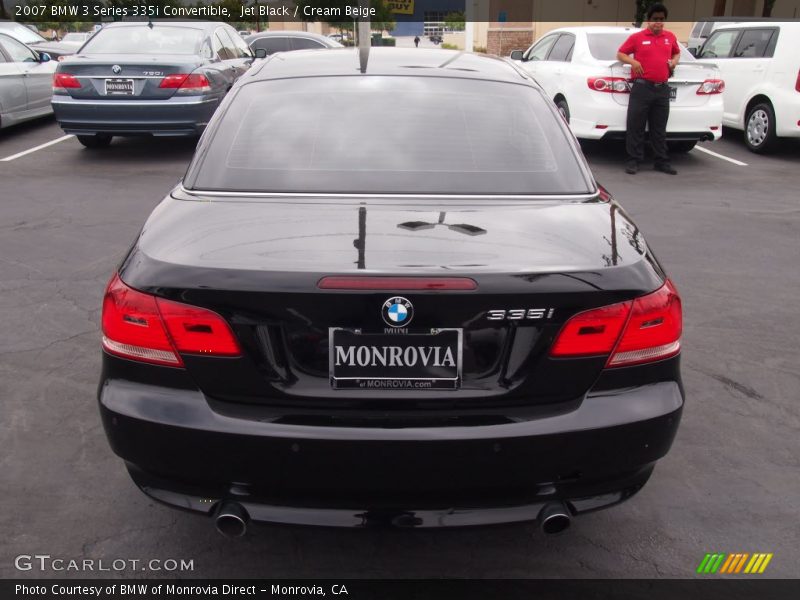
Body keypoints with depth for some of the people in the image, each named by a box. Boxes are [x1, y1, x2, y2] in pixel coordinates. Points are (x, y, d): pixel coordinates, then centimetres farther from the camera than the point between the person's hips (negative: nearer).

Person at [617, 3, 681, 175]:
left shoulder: (670, 37, 14)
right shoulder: (637, 37, 2)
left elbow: (677, 52, 30)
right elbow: (620, 54, 6)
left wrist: (674, 61, 9)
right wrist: (632, 61, -11)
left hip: (662, 89, 4)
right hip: (642, 87, -4)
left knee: (659, 128, 8)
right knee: (635, 126, -4)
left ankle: (662, 161, 13)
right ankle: (633, 160, 2)